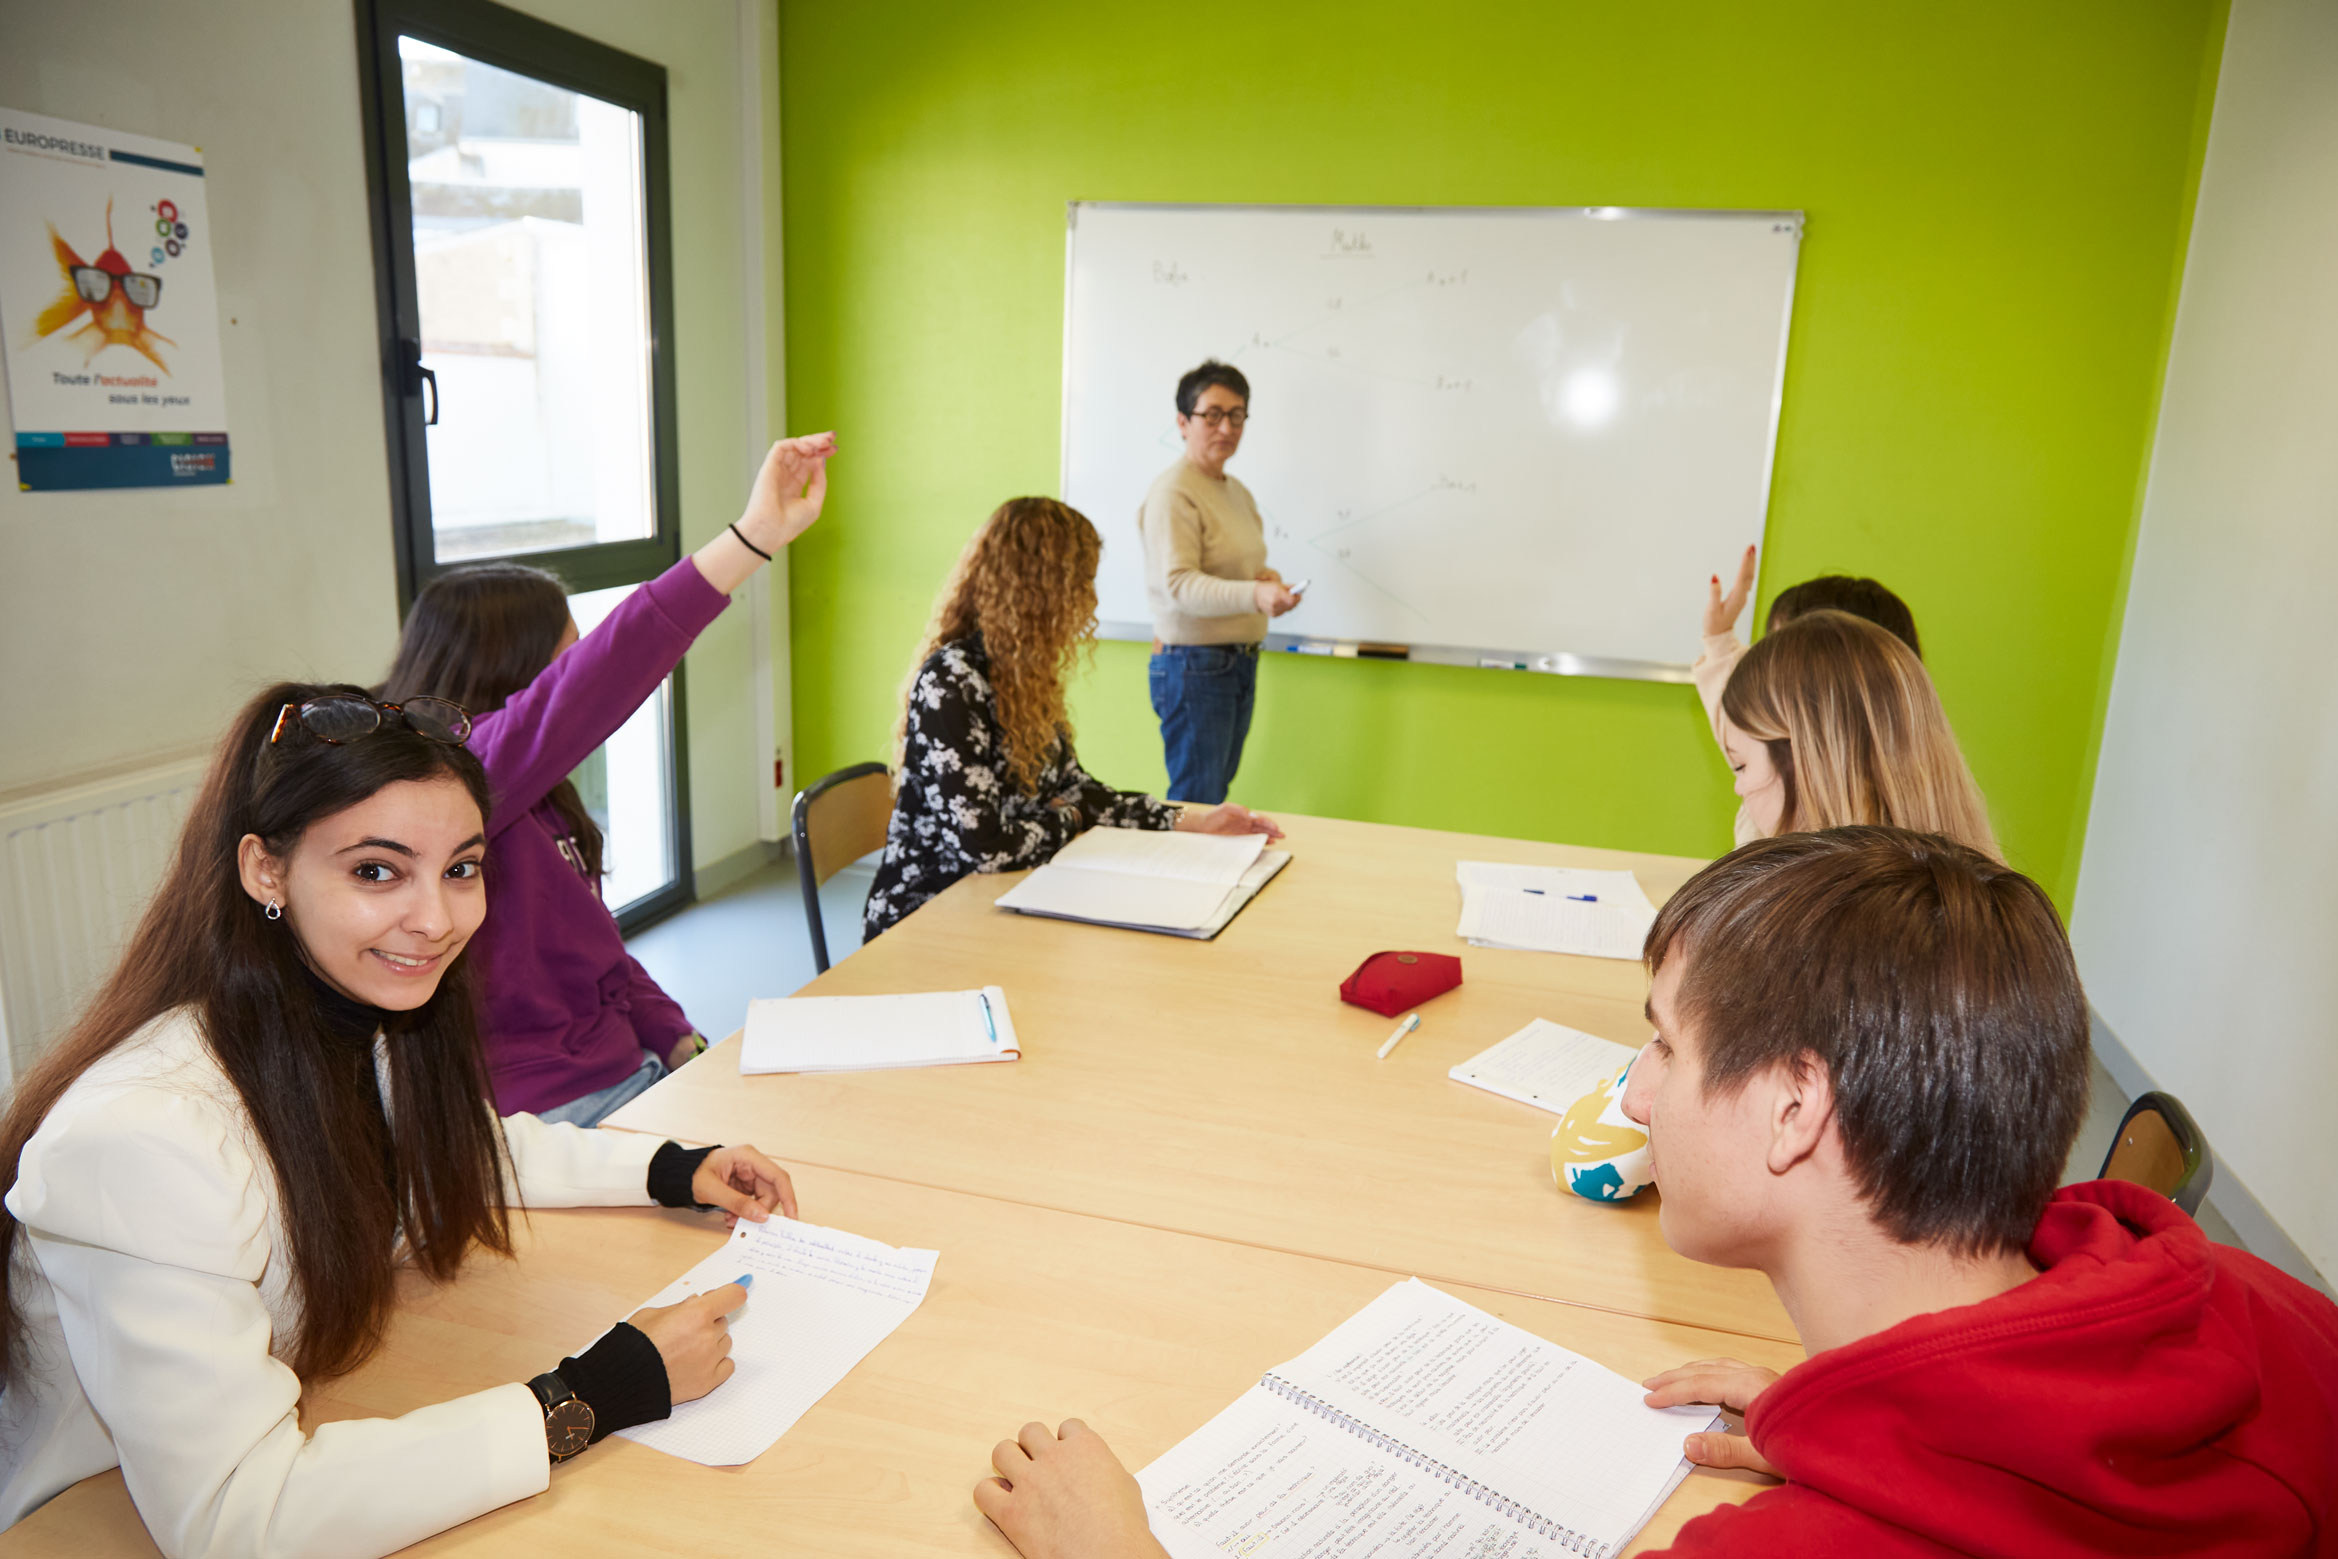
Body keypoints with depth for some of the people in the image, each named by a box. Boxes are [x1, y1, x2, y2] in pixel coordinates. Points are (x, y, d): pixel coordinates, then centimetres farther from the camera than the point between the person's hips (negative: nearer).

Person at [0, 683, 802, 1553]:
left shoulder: (368, 1020, -8)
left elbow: (449, 1148, 13)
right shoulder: (147, 1136, -29)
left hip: (301, 1440, 7)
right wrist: (589, 1400, -29)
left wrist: (669, 1172, 0)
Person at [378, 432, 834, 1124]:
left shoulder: (538, 801, 13)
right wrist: (752, 536, -39)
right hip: (544, 1118, -8)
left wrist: (683, 1045, 3)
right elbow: (583, 692, -33)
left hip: (626, 1077, 9)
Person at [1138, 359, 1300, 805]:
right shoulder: (1172, 492, -13)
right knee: (1196, 805, -6)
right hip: (1193, 665, -9)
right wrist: (1254, 595, -40)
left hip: (1241, 663, 9)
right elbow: (1179, 584, -24)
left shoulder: (1238, 493, 15)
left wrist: (1269, 581, 2)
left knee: (1217, 794, 14)